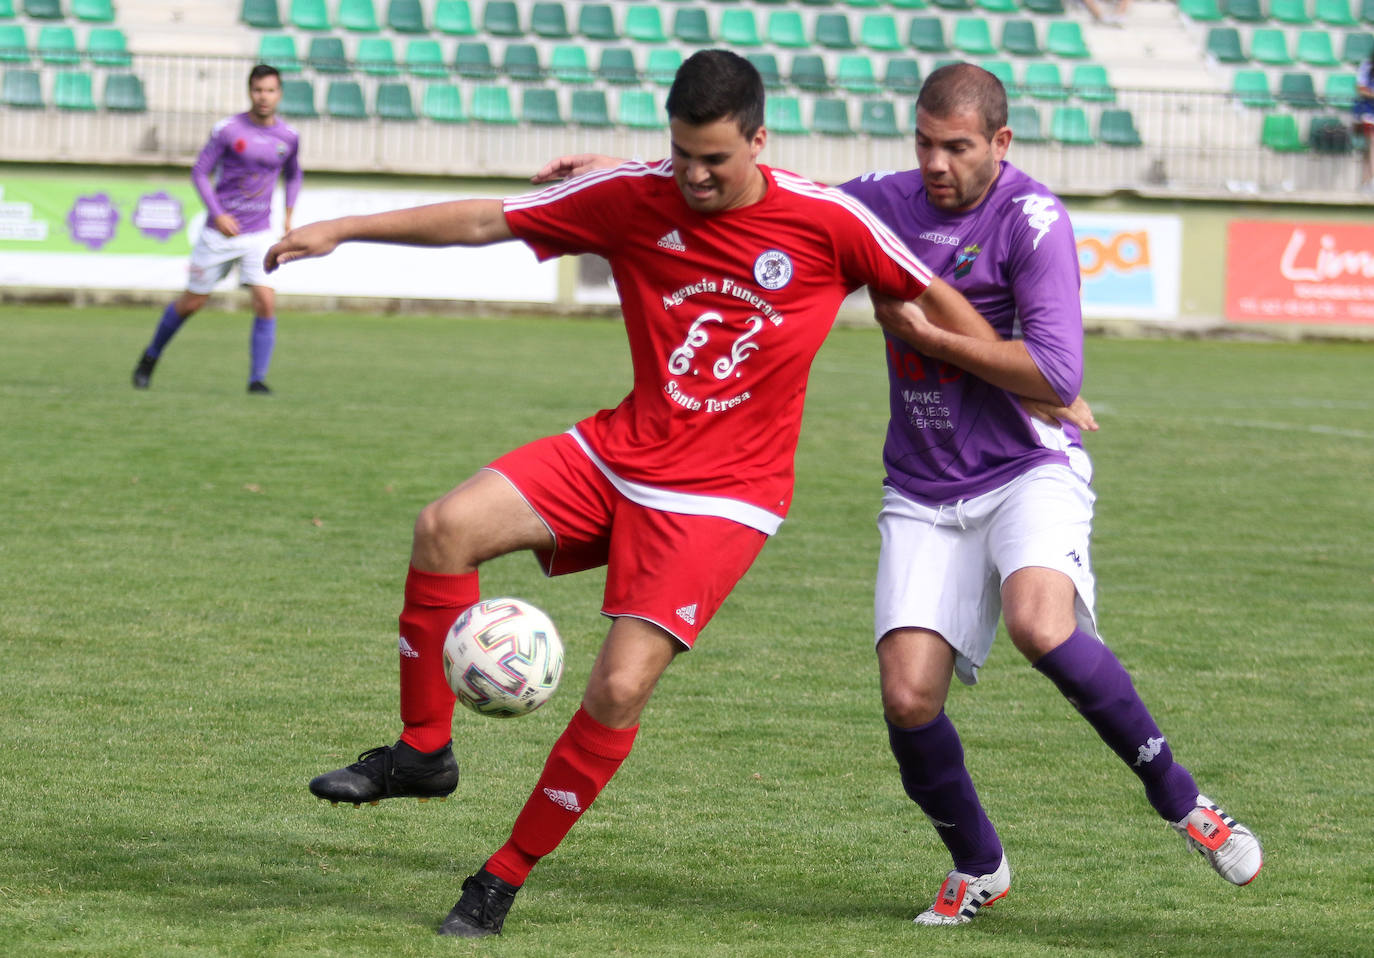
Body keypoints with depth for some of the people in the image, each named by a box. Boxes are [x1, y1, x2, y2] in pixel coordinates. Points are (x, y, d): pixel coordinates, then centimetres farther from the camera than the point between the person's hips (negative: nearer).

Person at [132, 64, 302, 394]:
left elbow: (293, 175, 23)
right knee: (193, 302, 7)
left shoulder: (289, 137, 3)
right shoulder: (228, 129, -8)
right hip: (220, 232, -2)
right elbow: (199, 172, -5)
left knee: (266, 303, -15)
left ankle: (257, 379, -7)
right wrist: (218, 214, -17)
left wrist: (289, 214, 10)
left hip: (258, 235, 2)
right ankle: (150, 357, 30)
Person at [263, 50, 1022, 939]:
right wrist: (345, 230, -2)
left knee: (621, 687, -16)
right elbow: (487, 221, 0)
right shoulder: (636, 199, -5)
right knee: (448, 526, -20)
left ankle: (504, 880, 2)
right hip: (617, 454, 3)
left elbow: (933, 296, 3)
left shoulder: (829, 223, -11)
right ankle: (424, 750, -2)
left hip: (723, 496, -3)